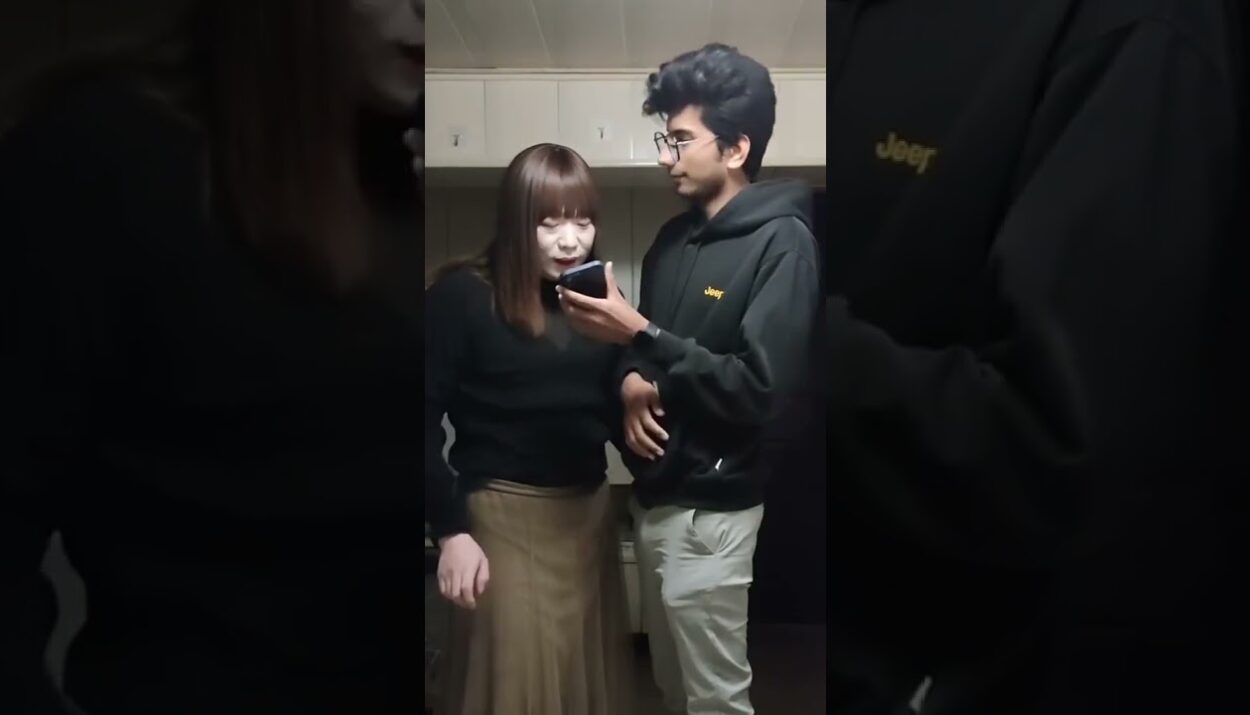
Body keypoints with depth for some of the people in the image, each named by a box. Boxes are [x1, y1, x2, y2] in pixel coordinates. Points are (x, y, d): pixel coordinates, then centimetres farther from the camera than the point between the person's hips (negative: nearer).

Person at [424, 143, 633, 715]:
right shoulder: (462, 295, -10)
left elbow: (615, 412, 8)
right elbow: (427, 419, -9)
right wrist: (449, 530, -12)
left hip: (591, 509, 5)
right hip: (506, 513, -5)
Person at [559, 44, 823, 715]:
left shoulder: (781, 242, -14)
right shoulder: (674, 237, 10)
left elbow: (762, 391, -21)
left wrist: (640, 335, -22)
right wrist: (632, 378, -5)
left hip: (713, 511, -7)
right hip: (654, 497, 8)